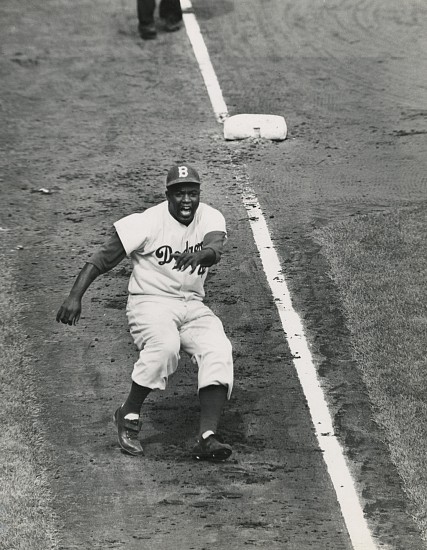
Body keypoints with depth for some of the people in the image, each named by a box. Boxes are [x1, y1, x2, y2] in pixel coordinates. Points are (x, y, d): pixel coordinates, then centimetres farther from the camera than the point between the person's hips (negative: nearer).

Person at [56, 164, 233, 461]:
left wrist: (200, 254, -48)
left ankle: (207, 438, -27)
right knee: (165, 345, -34)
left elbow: (215, 248, -23)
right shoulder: (149, 222, -12)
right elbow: (103, 258, -11)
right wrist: (75, 296, -22)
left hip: (192, 305, 4)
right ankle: (129, 415, -13)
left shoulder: (210, 218, -1)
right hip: (150, 302, -4)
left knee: (218, 350, -21)